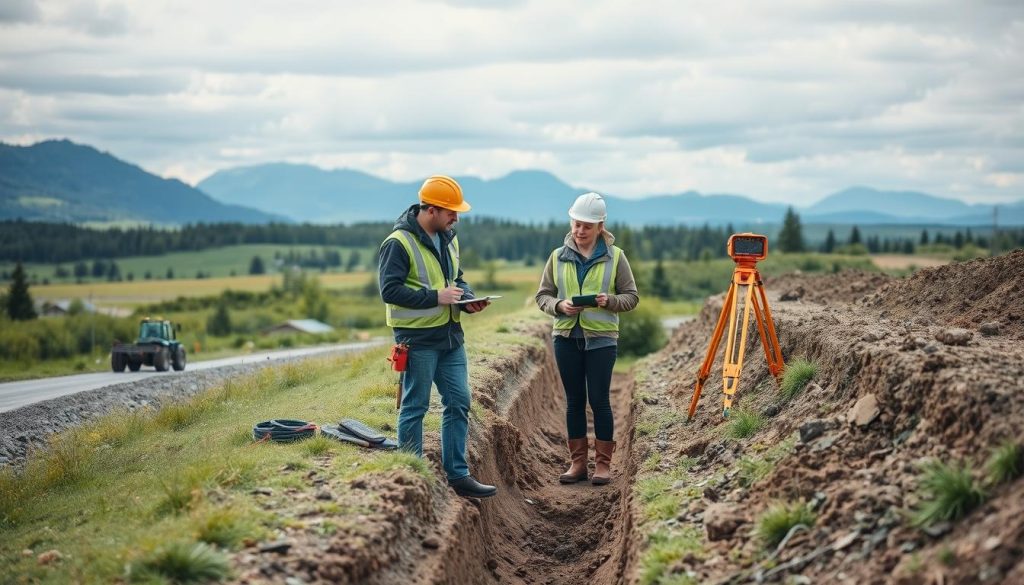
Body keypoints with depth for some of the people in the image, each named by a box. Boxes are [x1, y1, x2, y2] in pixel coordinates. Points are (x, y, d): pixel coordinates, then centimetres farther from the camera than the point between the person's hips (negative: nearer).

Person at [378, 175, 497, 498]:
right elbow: (389, 290, -20)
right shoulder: (399, 243, -15)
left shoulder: (448, 239, 11)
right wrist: (436, 297, -22)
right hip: (417, 338, -8)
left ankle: (458, 474, 17)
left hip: (450, 335, 8)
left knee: (459, 403, 8)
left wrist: (467, 299, 1)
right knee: (415, 408, 2)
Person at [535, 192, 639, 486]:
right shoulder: (558, 256, 5)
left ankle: (603, 463, 9)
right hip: (566, 337, 3)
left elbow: (631, 296, 2)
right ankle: (578, 462, 16)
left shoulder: (615, 256, 0)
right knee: (574, 400, 8)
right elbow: (542, 295, 7)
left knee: (599, 400, -1)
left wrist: (609, 301, -17)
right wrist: (559, 305, -13)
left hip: (601, 338, -2)